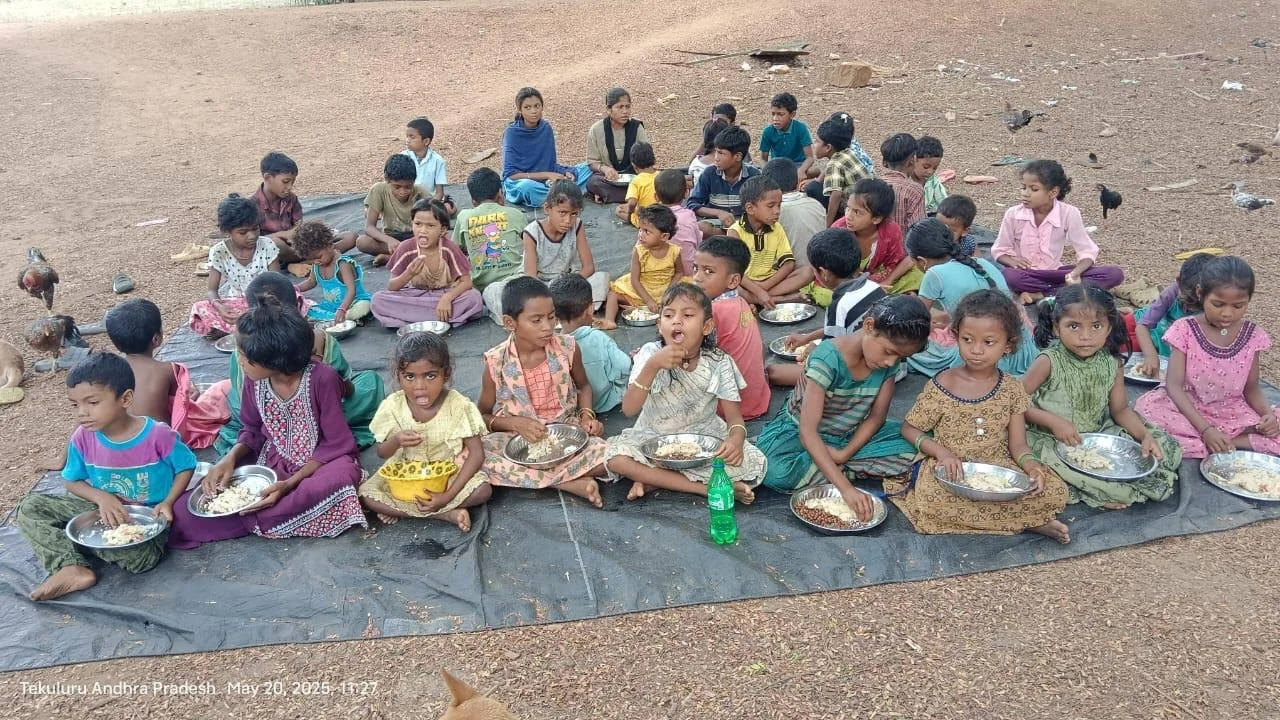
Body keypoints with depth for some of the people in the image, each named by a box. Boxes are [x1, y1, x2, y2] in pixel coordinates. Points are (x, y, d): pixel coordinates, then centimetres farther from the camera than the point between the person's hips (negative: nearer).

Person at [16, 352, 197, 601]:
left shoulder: (159, 435, -20)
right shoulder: (82, 438, -7)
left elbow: (186, 467, -5)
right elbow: (73, 482, 5)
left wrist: (167, 503, -20)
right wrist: (101, 497, -16)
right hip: (102, 509, 5)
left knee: (141, 557, -35)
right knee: (30, 508, -9)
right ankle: (73, 569, -24)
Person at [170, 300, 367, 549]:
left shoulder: (322, 379, -22)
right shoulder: (255, 380, -8)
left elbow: (336, 444, -17)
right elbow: (252, 431, 7)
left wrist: (290, 483, -25)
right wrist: (230, 458, -14)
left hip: (321, 462, -2)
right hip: (271, 463, 2)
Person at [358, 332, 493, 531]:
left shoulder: (459, 406, -18)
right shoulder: (393, 406, -12)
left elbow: (477, 453, -18)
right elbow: (382, 452, 0)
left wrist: (448, 495, -28)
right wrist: (396, 441, -27)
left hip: (450, 473, -2)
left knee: (483, 490, -29)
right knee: (366, 494, -23)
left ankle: (400, 510, -16)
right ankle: (448, 514, -20)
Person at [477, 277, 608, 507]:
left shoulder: (567, 348, -6)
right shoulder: (497, 362, -11)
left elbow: (583, 386, 15)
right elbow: (483, 416, 2)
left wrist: (587, 415, -5)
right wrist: (515, 423, -17)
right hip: (518, 440, 0)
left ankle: (521, 476, -14)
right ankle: (571, 483, -25)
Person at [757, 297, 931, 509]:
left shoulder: (889, 361, -13)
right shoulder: (827, 358, -31)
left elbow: (877, 416, -4)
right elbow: (807, 431, -36)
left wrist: (845, 453, -20)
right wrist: (846, 488, -43)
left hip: (850, 437, 6)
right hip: (799, 432, -6)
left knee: (911, 448, -16)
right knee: (777, 472, -36)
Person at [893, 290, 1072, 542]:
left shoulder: (1012, 390, 1)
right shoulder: (941, 386, -6)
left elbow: (1018, 445, 1)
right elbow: (910, 429, 1)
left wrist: (1031, 465, -22)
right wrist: (942, 451, -17)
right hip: (953, 471, -1)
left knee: (1055, 492, -20)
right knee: (933, 499, -36)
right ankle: (1029, 521, -19)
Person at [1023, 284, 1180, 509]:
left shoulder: (1113, 364, -1)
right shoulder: (1050, 362, -15)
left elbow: (1120, 409, 8)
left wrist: (1145, 435, -9)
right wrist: (1053, 421, -25)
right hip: (1051, 440, -4)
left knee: (1167, 447, -5)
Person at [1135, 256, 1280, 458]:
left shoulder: (1252, 336, 0)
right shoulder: (1185, 330, -10)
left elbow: (1251, 388, 10)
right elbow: (1174, 386, -15)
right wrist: (1205, 429, -25)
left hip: (1232, 414, 3)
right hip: (1187, 409, -3)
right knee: (1148, 408, -34)